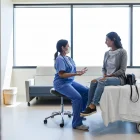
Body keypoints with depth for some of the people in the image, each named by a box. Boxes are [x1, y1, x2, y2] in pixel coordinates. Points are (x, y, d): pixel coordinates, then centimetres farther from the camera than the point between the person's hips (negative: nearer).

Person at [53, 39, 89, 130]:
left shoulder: (69, 58, 14)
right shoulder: (60, 59, -13)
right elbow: (61, 74, -20)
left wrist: (79, 72, -1)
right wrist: (76, 74, -24)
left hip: (70, 81, 9)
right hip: (61, 83, -9)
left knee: (86, 91, -3)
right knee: (77, 97, -26)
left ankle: (80, 113, 12)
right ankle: (77, 124, -17)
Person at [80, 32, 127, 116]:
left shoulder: (122, 52, -7)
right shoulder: (107, 53, 11)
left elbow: (122, 70, -12)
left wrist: (109, 76, -18)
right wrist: (104, 75, -7)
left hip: (119, 78, -6)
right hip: (107, 78, 6)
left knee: (102, 82, -33)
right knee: (94, 82, -23)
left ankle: (92, 107, -27)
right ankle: (89, 106, -22)